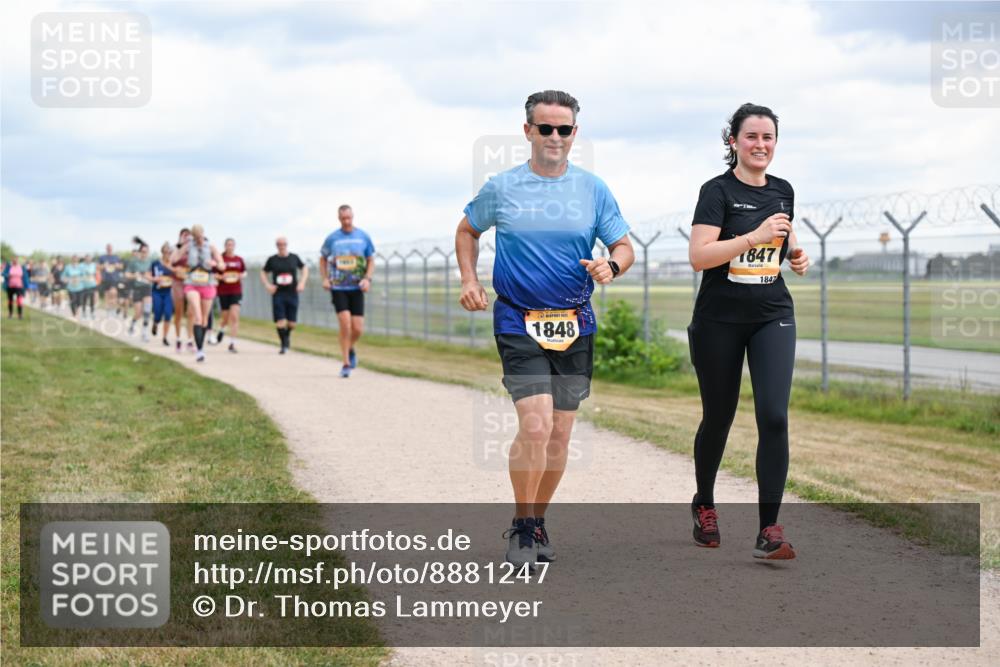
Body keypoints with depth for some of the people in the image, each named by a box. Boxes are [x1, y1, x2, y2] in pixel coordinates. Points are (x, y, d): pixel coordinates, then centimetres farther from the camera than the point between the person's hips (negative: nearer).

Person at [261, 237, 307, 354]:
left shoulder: (294, 257, 5)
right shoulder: (272, 260, 2)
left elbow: (305, 268, 17)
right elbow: (263, 273, 13)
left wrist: (302, 282, 3)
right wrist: (267, 284, -3)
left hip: (292, 294, 1)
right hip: (278, 295, -1)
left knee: (291, 323, 3)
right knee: (280, 322, -9)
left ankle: (287, 336, 35)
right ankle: (284, 345, 8)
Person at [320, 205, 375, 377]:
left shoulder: (363, 237, 2)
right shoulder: (332, 238, 1)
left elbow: (371, 261, 10)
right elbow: (323, 259, 15)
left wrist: (367, 279, -7)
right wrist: (325, 279, 1)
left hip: (356, 288, 1)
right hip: (338, 288, -1)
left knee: (357, 329, -3)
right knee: (345, 325, -14)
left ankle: (350, 349, 31)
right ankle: (346, 364, -3)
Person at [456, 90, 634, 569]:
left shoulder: (592, 189, 3)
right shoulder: (501, 188, 1)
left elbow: (624, 247, 7)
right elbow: (467, 231, 17)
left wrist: (610, 266, -16)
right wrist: (469, 280, 3)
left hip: (575, 326, 3)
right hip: (518, 323, -3)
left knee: (560, 434, 7)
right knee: (535, 427, -16)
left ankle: (537, 521, 27)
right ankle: (521, 528, 1)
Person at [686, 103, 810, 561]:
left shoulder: (783, 191, 8)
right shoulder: (717, 191, -8)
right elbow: (698, 256, -19)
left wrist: (796, 255, 4)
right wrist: (755, 236, -26)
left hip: (772, 317, 3)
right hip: (719, 321, -3)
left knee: (773, 416, -13)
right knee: (718, 417, 10)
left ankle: (769, 531, -12)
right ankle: (704, 504, 37)